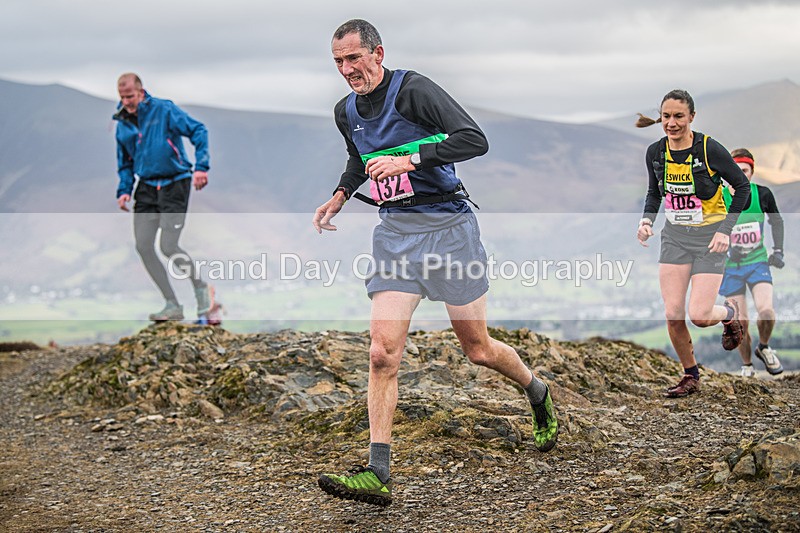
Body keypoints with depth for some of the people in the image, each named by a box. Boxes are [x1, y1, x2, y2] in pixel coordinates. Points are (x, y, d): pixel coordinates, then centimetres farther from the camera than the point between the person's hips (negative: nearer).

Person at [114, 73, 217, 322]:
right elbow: (125, 163, 19)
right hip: (146, 187, 6)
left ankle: (201, 288, 15)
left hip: (174, 185, -6)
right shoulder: (123, 124, 9)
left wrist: (201, 167, -23)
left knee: (168, 247, -12)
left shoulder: (164, 110, -10)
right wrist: (124, 190, 3)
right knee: (143, 247, -4)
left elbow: (198, 131, -13)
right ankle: (172, 306, 6)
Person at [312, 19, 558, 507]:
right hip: (394, 231, 5)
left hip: (446, 224, -5)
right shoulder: (346, 112, 9)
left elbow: (475, 140, -24)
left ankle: (540, 395, 38)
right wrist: (340, 195, 15)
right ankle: (378, 475, -11)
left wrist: (409, 159, -28)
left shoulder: (413, 90, -13)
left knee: (477, 349, 6)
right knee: (383, 353, -10)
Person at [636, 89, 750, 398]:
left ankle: (729, 313, 26)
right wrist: (647, 220, -4)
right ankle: (691, 377, 17)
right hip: (675, 237, 4)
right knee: (673, 315, -5)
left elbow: (742, 187, -7)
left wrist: (725, 230, -14)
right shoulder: (655, 152, -3)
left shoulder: (709, 149, -17)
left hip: (709, 237, -4)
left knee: (700, 316, -12)